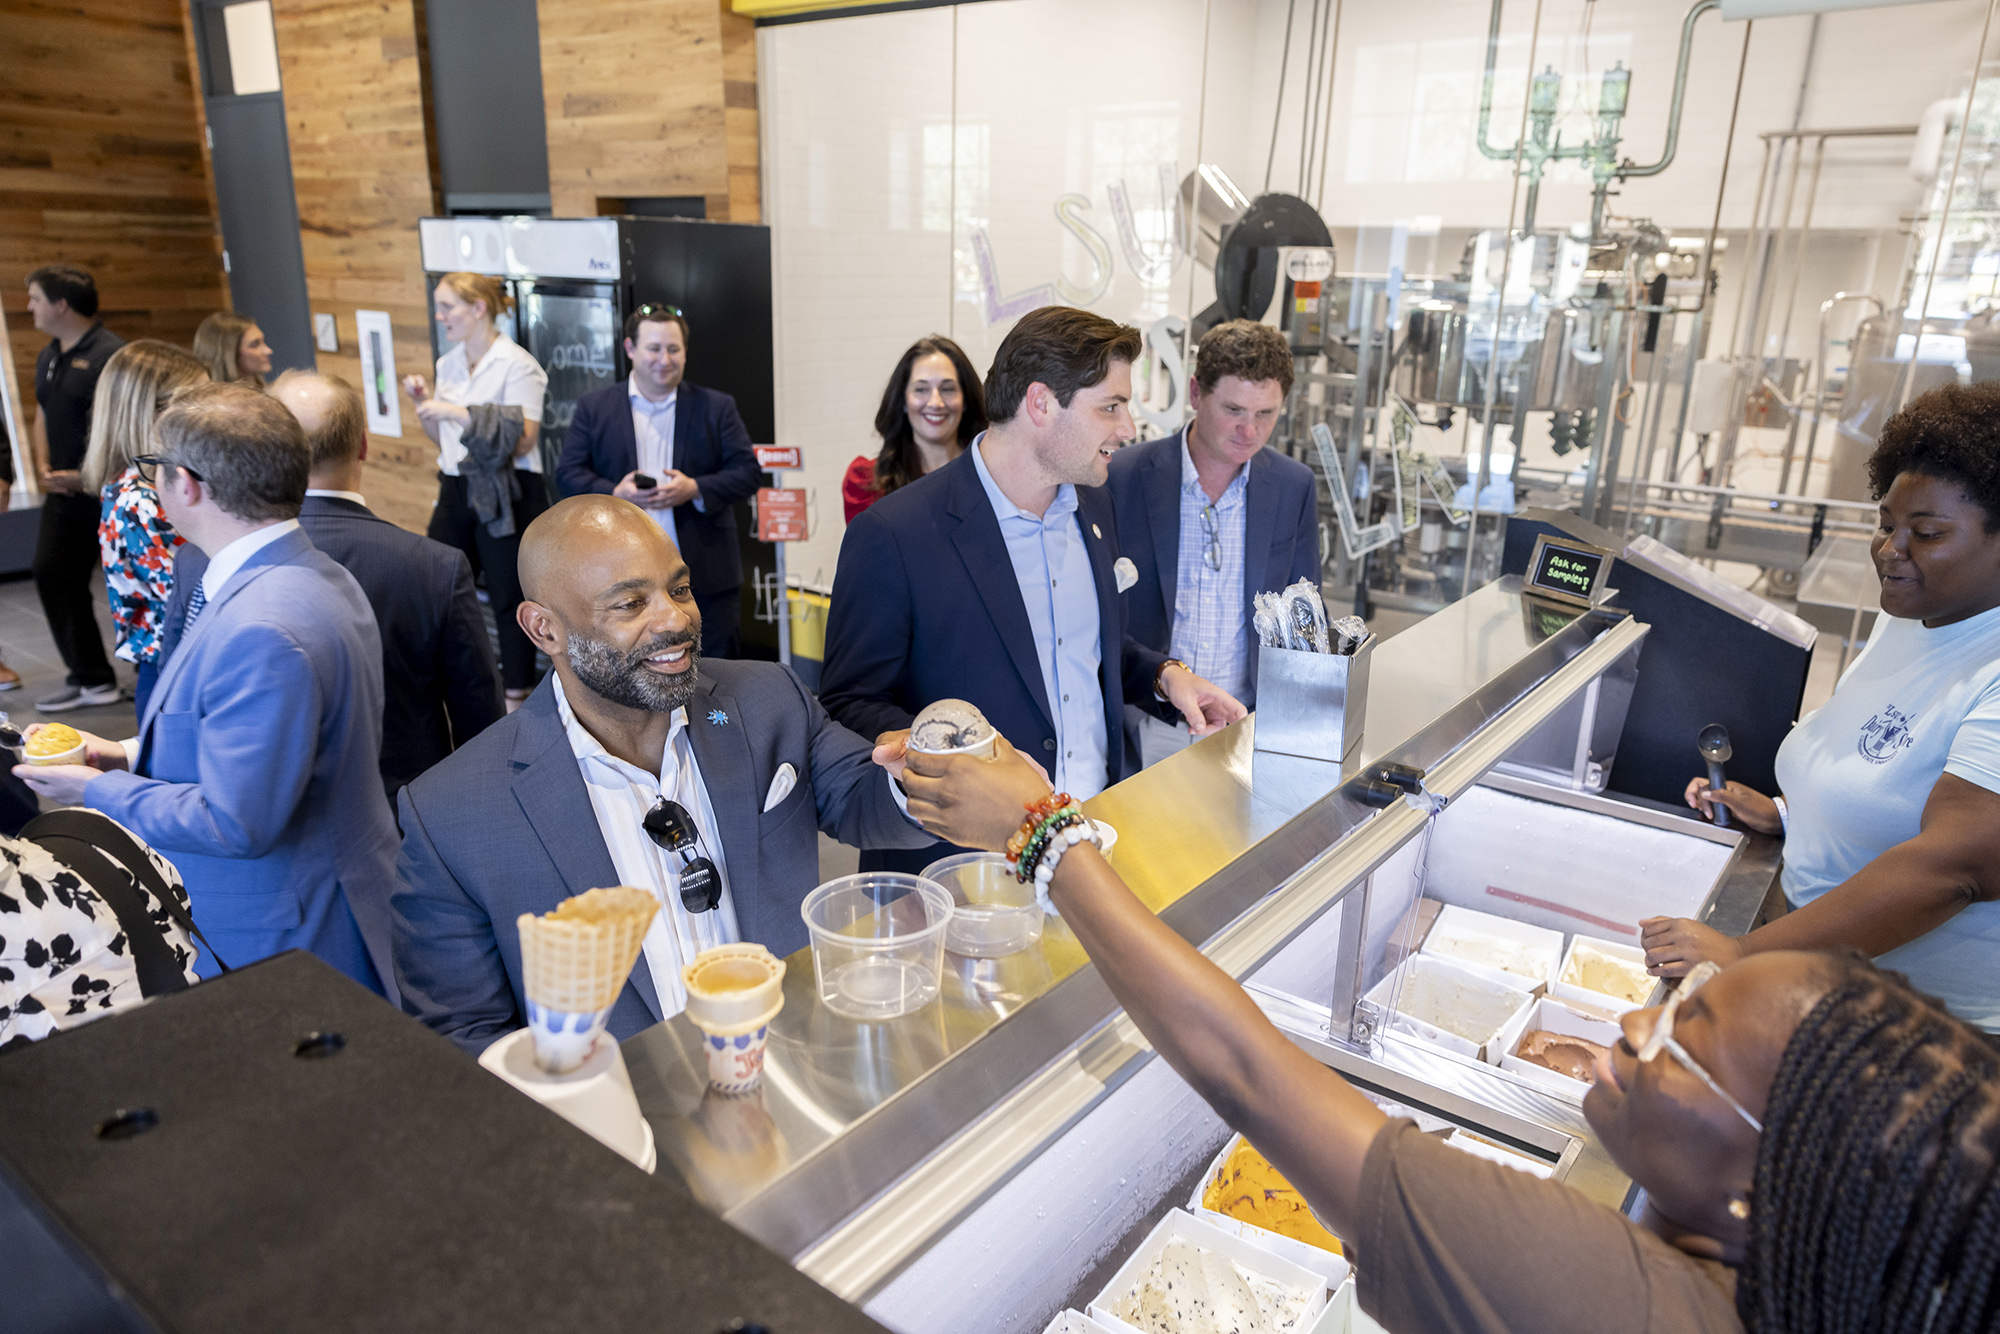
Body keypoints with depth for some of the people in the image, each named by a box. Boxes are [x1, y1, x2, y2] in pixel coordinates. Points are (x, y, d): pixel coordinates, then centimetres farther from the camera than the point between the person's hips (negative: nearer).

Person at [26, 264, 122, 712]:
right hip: (65, 490, 9)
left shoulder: (109, 353, -13)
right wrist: (43, 466, 7)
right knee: (53, 575, 6)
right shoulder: (48, 357, 16)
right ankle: (90, 679, 14)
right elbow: (43, 416, 22)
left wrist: (87, 477, -20)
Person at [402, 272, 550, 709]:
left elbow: (522, 440, -18)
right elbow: (443, 438, 20)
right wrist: (424, 404, 3)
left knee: (509, 596, 3)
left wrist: (460, 412, -21)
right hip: (457, 489, 7)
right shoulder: (448, 364, 12)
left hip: (506, 496, -7)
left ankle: (516, 694, 18)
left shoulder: (518, 365, -10)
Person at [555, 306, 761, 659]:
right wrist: (614, 494, -15)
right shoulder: (594, 408, 9)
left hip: (706, 577, 0)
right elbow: (568, 473, 5)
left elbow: (749, 473, 1)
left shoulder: (717, 407, 7)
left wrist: (695, 489, -15)